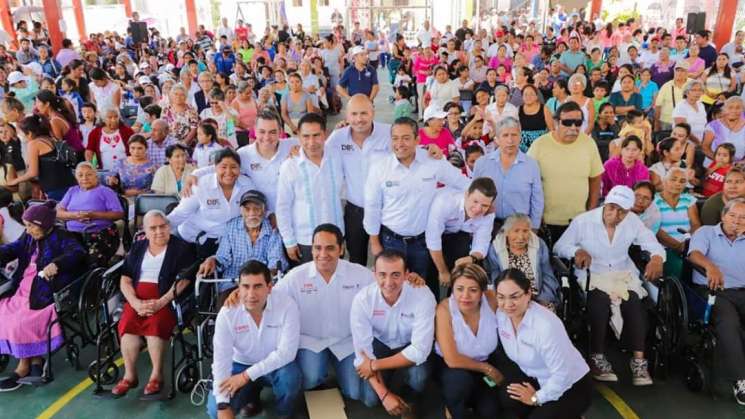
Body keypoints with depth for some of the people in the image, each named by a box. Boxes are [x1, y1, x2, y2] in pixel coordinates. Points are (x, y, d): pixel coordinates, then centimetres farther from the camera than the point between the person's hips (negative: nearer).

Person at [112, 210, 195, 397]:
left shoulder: (181, 248, 3)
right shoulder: (137, 247, 17)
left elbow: (183, 281, -7)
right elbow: (125, 280, 10)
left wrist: (160, 303, -18)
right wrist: (136, 303, -9)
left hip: (166, 299, -4)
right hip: (137, 299, 4)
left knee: (155, 324, -30)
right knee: (127, 323, -24)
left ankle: (157, 375, -15)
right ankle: (129, 375, -11)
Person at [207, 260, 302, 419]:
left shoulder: (287, 305, -26)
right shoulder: (227, 313, -22)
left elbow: (286, 352, -27)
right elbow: (221, 360, -20)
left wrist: (246, 376, -28)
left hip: (276, 365, -1)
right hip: (241, 365, 2)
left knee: (290, 377, -34)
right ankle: (252, 394, 17)